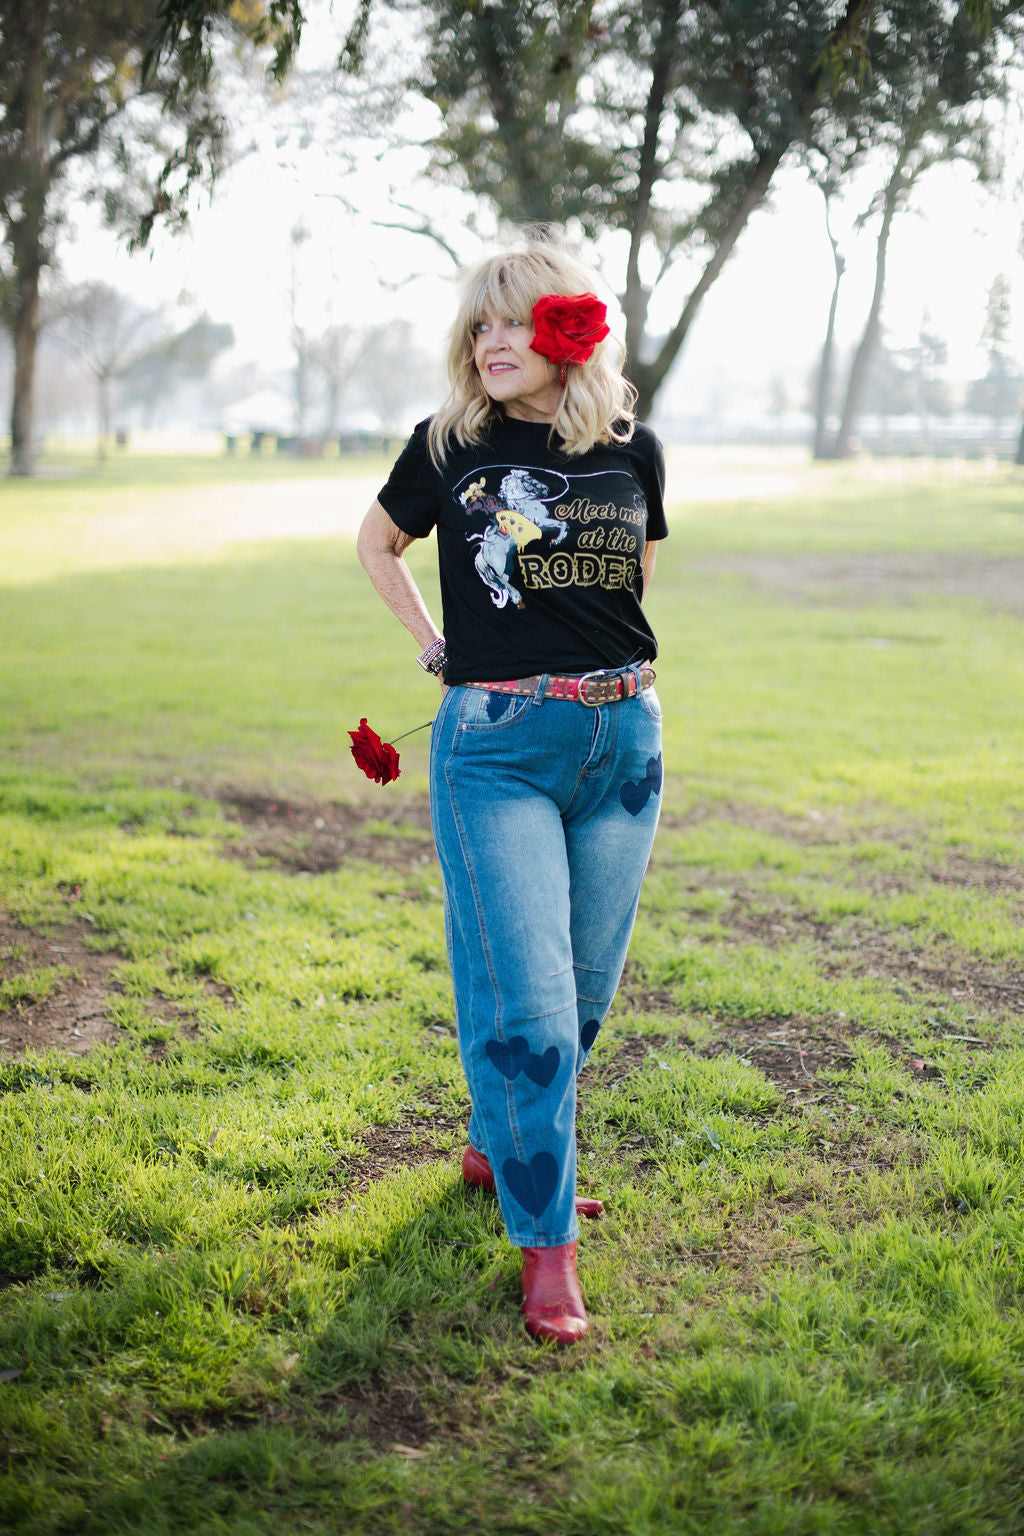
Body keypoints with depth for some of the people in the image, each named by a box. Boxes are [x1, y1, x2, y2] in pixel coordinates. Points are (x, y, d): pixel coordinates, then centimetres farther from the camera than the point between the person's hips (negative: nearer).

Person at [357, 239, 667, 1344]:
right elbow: (377, 541, 17)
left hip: (621, 741, 3)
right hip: (495, 746, -3)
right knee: (527, 997, -9)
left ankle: (498, 1145, 37)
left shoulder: (633, 452, 4)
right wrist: (433, 643, 8)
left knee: (583, 987, 12)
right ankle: (545, 1244, 2)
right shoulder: (449, 446, 0)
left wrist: (606, 664, 11)